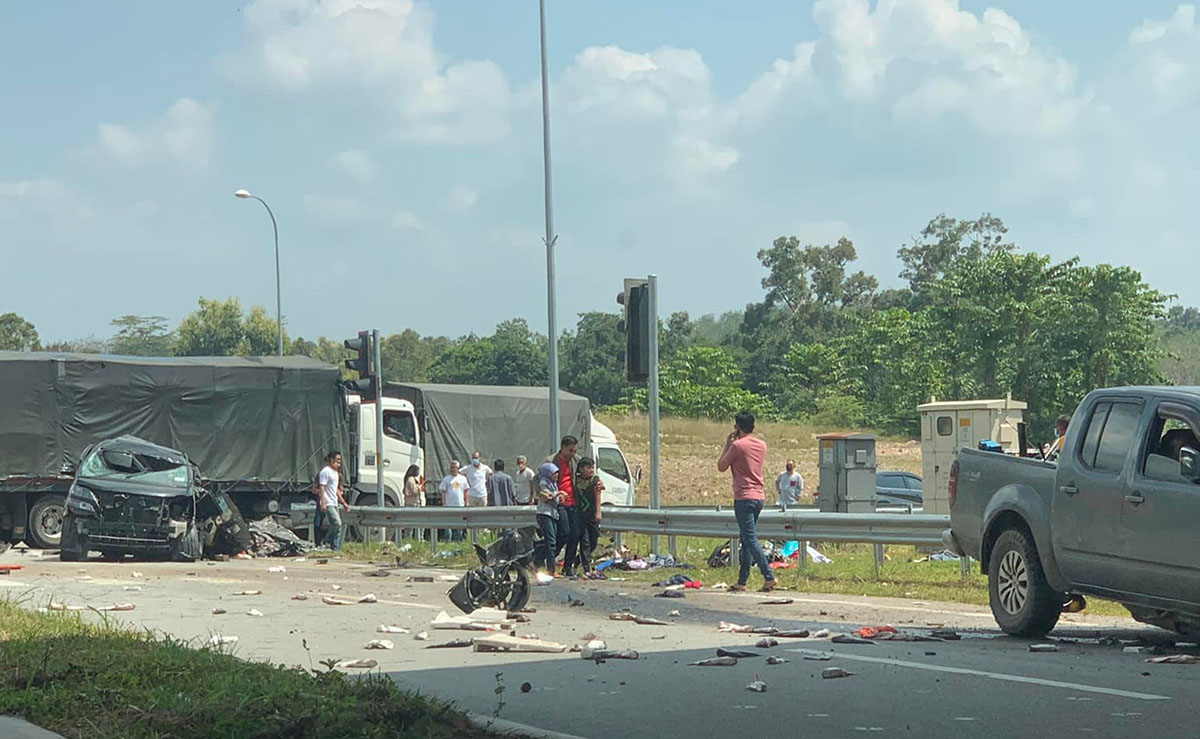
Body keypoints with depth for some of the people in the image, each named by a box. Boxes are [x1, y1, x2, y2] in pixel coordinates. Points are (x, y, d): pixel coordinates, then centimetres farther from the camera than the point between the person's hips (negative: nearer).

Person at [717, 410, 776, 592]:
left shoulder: (737, 446, -11)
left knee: (751, 539, -10)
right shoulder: (761, 445, 10)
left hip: (744, 498, -8)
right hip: (759, 497, 8)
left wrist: (727, 446, 8)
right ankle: (742, 581, 14)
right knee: (746, 540, 13)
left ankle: (769, 577, -19)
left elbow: (721, 467, -2)